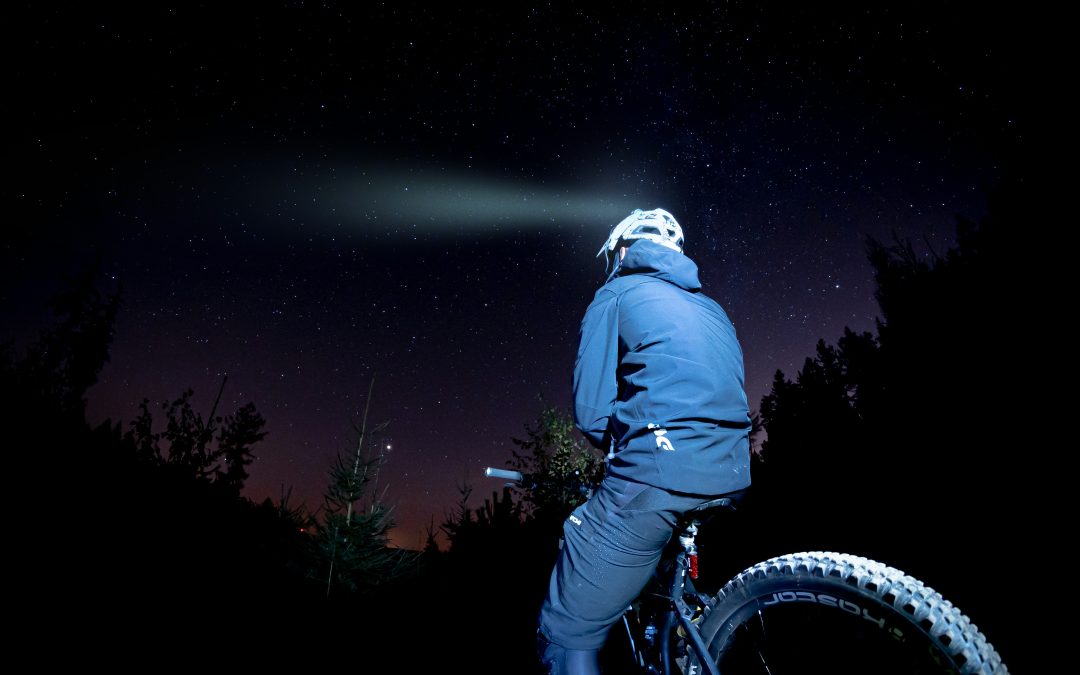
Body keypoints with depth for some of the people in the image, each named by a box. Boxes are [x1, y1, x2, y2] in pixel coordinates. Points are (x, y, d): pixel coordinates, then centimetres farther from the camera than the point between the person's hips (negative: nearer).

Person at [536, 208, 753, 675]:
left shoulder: (617, 293, 6)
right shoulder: (712, 309, 26)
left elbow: (590, 412, -4)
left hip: (658, 474, -8)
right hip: (730, 474, 8)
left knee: (566, 634, 3)